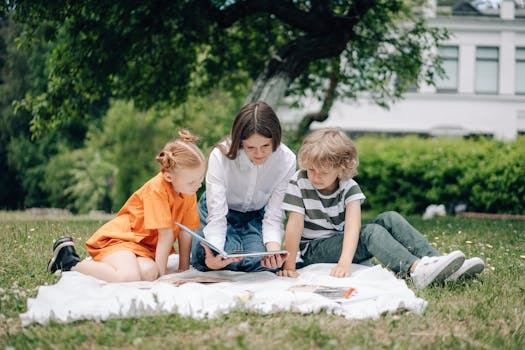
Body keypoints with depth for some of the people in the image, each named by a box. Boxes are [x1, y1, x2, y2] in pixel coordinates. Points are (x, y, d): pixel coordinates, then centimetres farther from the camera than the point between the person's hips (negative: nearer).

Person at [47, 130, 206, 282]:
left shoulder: (189, 191, 1)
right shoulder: (157, 188, -22)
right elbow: (166, 232, -20)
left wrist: (183, 268, 1)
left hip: (144, 245, 7)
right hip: (119, 236, -7)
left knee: (148, 273, -27)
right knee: (129, 277, -35)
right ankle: (71, 262, -9)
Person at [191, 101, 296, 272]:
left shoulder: (286, 160, -25)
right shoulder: (220, 156, -30)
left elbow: (273, 216, -20)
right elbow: (217, 216, -31)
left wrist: (274, 249, -41)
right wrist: (214, 254, -51)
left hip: (257, 216, 1)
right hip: (222, 212, -1)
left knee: (263, 262, -26)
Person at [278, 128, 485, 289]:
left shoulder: (348, 186, -9)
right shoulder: (299, 184, -15)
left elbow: (353, 224, -26)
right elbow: (295, 225, -23)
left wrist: (345, 261, -43)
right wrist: (289, 266, -30)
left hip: (346, 243, 5)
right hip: (315, 250, -4)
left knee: (390, 219, -15)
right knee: (371, 231, -28)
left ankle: (434, 260, -29)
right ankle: (418, 271, -49)